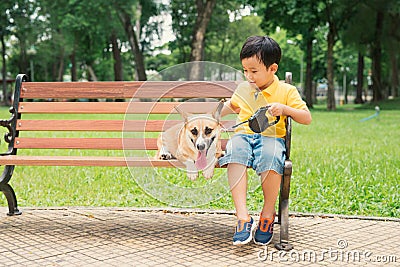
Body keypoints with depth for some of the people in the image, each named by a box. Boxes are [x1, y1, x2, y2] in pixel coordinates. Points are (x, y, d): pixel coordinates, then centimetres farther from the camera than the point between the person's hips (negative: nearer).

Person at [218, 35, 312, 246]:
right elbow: (232, 105, 40)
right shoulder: (243, 89, 18)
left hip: (271, 137, -2)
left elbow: (307, 118, 2)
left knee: (271, 158, -39)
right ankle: (243, 217, -38)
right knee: (235, 153, -35)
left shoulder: (286, 91, 6)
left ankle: (268, 214, -15)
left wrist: (284, 109, -13)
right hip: (243, 135, 3)